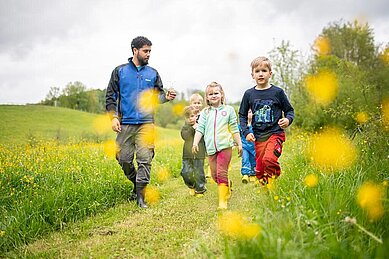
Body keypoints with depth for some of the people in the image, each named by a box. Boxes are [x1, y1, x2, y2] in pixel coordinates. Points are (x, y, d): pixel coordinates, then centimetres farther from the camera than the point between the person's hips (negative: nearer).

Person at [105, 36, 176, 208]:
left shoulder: (153, 74, 11)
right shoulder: (120, 71, 6)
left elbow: (158, 95, 12)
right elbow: (111, 96, 5)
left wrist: (166, 97, -11)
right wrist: (113, 117, -7)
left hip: (146, 123, 0)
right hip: (125, 123, 0)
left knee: (145, 160, -6)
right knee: (123, 158, 4)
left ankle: (140, 197, 1)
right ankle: (136, 182, 31)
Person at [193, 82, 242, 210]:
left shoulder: (228, 110, 7)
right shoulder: (205, 113, 11)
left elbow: (234, 129, 10)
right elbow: (200, 129, 4)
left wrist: (239, 144, 9)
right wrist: (195, 143, -9)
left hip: (225, 146, -3)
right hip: (211, 148, 3)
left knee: (221, 173, -12)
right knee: (214, 175, 10)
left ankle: (223, 201, -7)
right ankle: (227, 185, 39)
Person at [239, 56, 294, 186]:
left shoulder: (277, 92, 1)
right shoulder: (249, 94, 6)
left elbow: (289, 110, 9)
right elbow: (242, 115, 13)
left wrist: (288, 119, -13)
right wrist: (246, 132, 1)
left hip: (275, 133, -3)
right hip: (258, 137, 3)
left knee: (268, 159, -27)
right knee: (260, 170, 6)